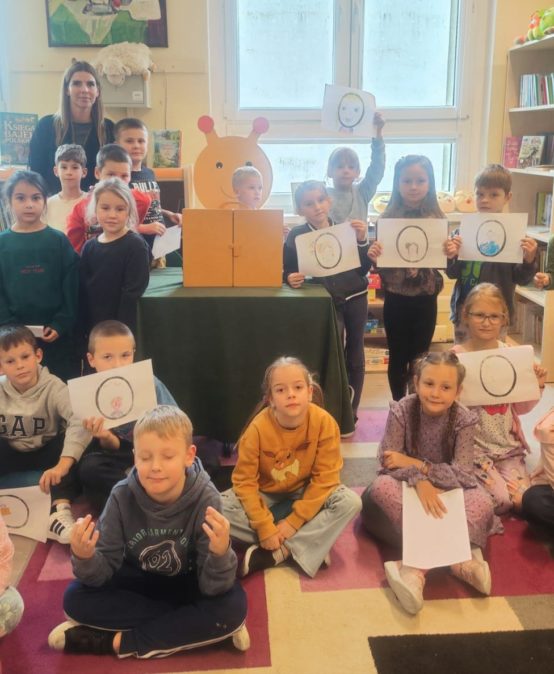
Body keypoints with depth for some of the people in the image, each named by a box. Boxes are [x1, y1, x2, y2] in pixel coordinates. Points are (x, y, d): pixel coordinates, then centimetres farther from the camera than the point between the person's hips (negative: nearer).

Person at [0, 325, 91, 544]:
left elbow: (79, 422, -36)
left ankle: (59, 512, -41)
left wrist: (62, 465, -49)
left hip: (46, 452, -2)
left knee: (74, 445, -32)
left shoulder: (53, 387, -20)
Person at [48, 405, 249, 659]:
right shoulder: (122, 496, -21)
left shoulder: (205, 499, -27)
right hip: (137, 580, 3)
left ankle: (116, 641, -21)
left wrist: (221, 554, -49)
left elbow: (212, 589, -27)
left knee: (232, 607, -30)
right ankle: (187, 627, -18)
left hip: (186, 584, -2)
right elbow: (103, 573, -18)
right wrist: (85, 558, -40)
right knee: (75, 598, -21)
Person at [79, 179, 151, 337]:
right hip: (93, 328, 5)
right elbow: (83, 291, 8)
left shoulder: (136, 245, -9)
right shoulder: (89, 247, 7)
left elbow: (133, 293, -13)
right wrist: (85, 328, 2)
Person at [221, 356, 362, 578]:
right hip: (264, 494, 0)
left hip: (305, 493, 1)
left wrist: (294, 521, -22)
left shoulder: (324, 423, -24)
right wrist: (265, 527, -24)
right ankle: (310, 545, -20)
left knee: (350, 502, -27)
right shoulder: (258, 428, -25)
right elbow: (244, 481, -18)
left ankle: (274, 553, -23)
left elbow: (325, 477, -19)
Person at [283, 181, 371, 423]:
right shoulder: (296, 236, -4)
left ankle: (350, 413, 23)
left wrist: (362, 241, -16)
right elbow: (286, 273, -1)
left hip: (354, 297, 3)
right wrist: (291, 279, -23)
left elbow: (363, 269, -3)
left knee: (355, 356, 9)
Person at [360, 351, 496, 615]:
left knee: (482, 502, -30)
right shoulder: (401, 411, -16)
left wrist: (414, 464, -25)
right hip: (407, 488, 0)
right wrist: (419, 480, -37)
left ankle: (418, 565, -39)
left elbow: (462, 474, -21)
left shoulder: (464, 420, -14)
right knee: (382, 486, -34)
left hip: (447, 492, 0)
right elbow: (388, 462, -19)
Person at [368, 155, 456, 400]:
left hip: (425, 299, 1)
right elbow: (379, 267, -3)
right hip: (396, 299, -1)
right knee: (398, 357, 10)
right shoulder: (387, 218, -5)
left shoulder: (437, 219, -1)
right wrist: (373, 258, -24)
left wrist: (451, 253, -18)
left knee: (420, 357, 11)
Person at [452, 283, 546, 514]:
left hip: (507, 441, 4)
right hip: (473, 443, -4)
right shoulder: (456, 357, -12)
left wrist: (537, 386, -7)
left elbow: (521, 408, 9)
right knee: (501, 501, -13)